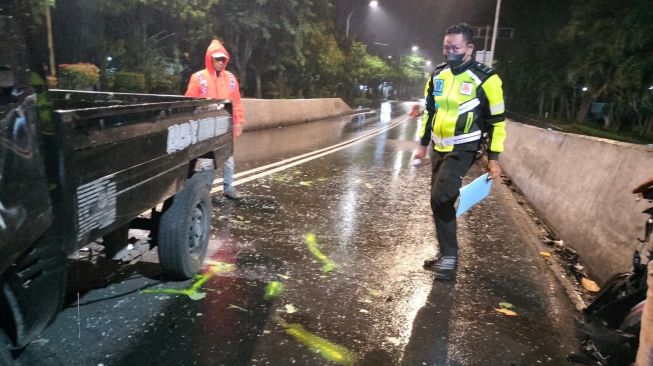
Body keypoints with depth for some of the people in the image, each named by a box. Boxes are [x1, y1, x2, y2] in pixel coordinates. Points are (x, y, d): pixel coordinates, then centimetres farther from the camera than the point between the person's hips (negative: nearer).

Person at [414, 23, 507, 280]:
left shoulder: (485, 79, -12)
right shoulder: (438, 75, 6)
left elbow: (497, 120, -7)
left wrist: (493, 157, -8)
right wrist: (423, 144, 16)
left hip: (463, 149, -7)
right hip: (439, 148, 7)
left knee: (440, 198, -18)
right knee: (440, 201, 10)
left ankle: (449, 256, -3)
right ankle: (446, 253, 25)